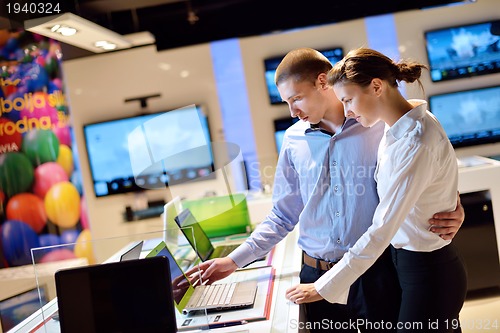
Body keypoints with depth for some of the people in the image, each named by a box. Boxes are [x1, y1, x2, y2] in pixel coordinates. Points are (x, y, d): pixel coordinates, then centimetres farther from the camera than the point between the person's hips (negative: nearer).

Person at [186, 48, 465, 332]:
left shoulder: (380, 127, -8)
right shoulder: (294, 140, 3)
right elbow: (284, 215, 8)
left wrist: (450, 215, -20)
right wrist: (235, 260, 3)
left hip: (375, 273, -3)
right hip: (317, 275, 3)